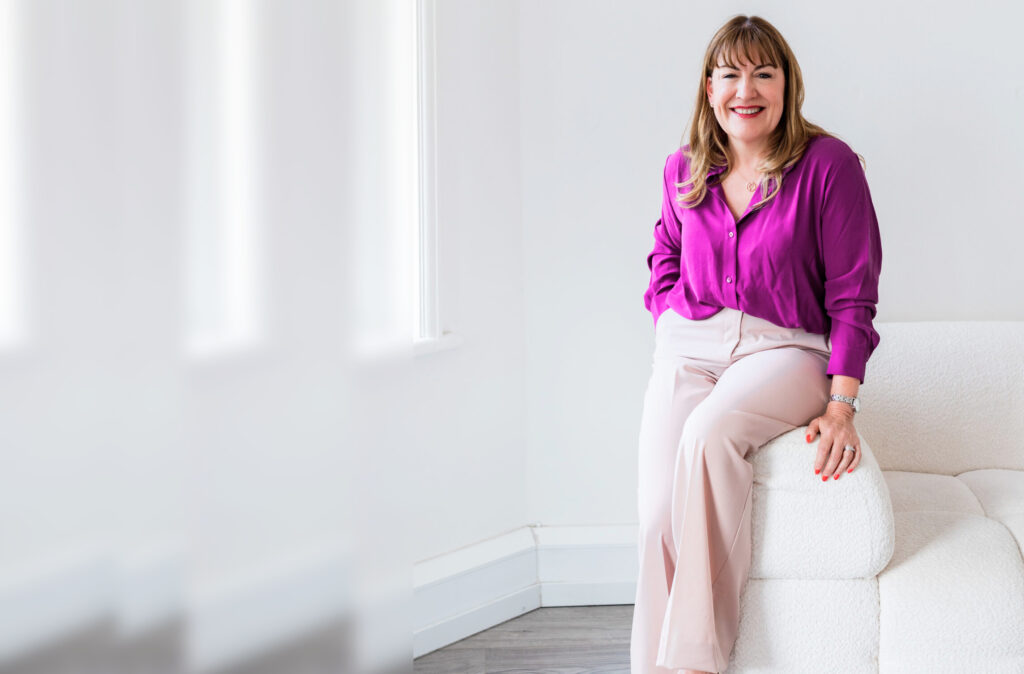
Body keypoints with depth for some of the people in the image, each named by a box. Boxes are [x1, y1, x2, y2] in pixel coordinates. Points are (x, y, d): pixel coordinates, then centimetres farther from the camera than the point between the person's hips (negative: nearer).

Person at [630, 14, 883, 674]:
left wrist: (841, 406, -13)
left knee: (709, 431, -36)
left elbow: (853, 296, -4)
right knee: (660, 515, -21)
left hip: (784, 348, -4)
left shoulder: (828, 163, -3)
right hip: (687, 347, 4)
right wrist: (678, 329, 7)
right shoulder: (684, 169, 10)